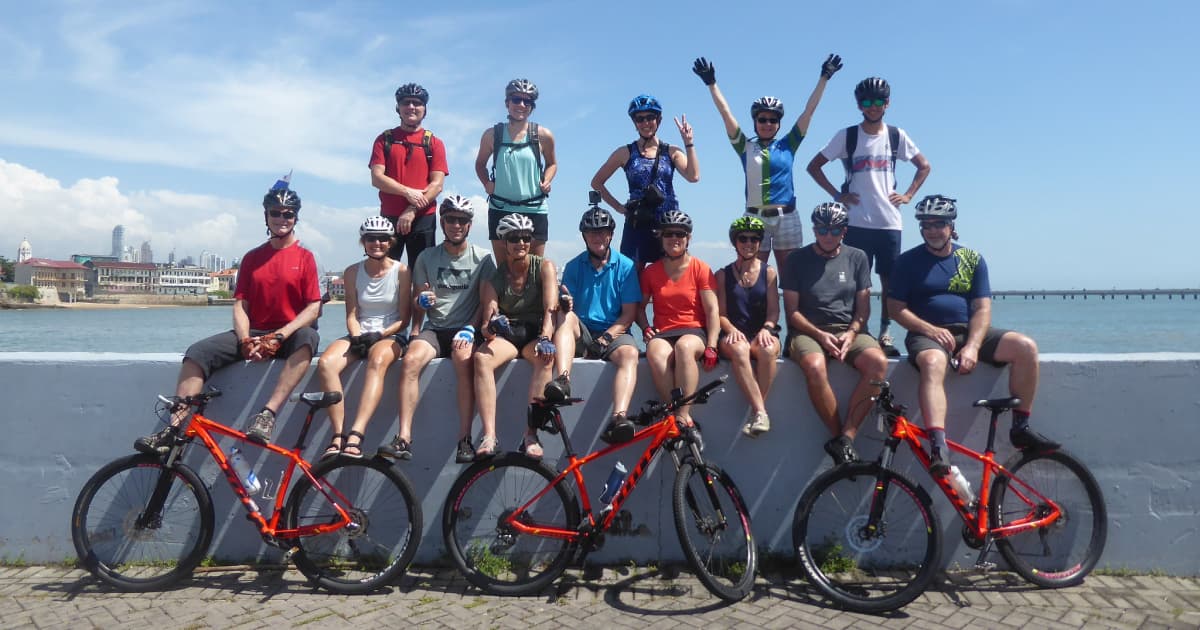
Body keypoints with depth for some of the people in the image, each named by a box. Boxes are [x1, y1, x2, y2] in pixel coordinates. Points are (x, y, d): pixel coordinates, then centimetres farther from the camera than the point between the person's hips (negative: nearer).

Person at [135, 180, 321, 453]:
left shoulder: (304, 256, 1)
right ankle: (175, 429, -23)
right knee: (197, 352, -17)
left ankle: (267, 413, -46)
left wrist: (280, 336, -20)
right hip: (253, 333, 4)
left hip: (288, 336, -4)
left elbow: (313, 307, -7)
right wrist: (246, 340, -13)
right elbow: (240, 305, 7)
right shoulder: (251, 258, 13)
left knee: (308, 337, -38)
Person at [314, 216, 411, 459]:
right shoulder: (352, 272, 9)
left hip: (391, 336, -3)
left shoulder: (401, 271, 1)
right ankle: (338, 435, -30)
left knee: (377, 360, -39)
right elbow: (352, 314, 7)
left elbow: (403, 318, -1)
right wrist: (357, 337, -13)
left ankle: (355, 436, -48)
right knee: (325, 363, -28)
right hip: (359, 335, 3)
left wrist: (380, 335, -16)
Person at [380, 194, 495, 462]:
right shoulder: (427, 257, 12)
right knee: (410, 360, -29)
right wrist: (421, 302, -9)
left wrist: (469, 329, -14)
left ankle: (465, 440, -32)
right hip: (434, 328, 2)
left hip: (465, 330, -2)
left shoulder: (482, 258, 7)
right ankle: (404, 439, -30)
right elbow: (417, 303, 15)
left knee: (463, 359, -35)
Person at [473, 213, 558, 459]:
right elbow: (489, 312, -10)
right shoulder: (494, 276, 1)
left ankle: (530, 435, -34)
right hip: (507, 334, 1)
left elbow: (550, 307, -16)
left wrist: (545, 337, -34)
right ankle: (489, 436, -37)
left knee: (546, 358, -36)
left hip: (535, 333, -1)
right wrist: (490, 327, -35)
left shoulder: (544, 266, -1)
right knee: (481, 357, -32)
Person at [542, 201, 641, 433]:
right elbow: (565, 309, 4)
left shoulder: (625, 266, 4)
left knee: (629, 354, -33)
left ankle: (619, 418, -51)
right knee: (568, 317, -30)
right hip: (581, 335, 2)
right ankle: (562, 382, -49)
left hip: (613, 333, -1)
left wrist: (606, 337, -16)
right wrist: (565, 306, -22)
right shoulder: (574, 266, 9)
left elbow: (629, 314, -1)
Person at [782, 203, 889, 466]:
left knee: (878, 362, -30)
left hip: (849, 330, 3)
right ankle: (839, 436, -19)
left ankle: (846, 437, -25)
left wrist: (851, 334, -9)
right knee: (815, 366, -36)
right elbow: (792, 311, 1)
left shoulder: (857, 257, 12)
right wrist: (821, 335, -13)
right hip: (808, 331, -2)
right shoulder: (798, 259, 5)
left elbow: (863, 307, 10)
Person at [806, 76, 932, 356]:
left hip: (889, 221, 2)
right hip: (857, 222, -2)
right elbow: (814, 166, 4)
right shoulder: (846, 136, 2)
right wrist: (837, 194, -2)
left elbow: (924, 166, 18)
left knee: (889, 279, 3)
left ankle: (885, 332, 13)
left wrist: (908, 195, 5)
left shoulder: (897, 136, 8)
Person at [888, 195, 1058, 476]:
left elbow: (982, 308, 3)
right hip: (927, 334, -4)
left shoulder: (972, 260, 11)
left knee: (1026, 347, -18)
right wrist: (930, 329, -17)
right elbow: (896, 308, -1)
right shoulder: (908, 261, 5)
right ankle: (938, 449, -50)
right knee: (933, 363, -38)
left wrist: (973, 346, -14)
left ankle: (1021, 428, -6)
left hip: (969, 332, 4)